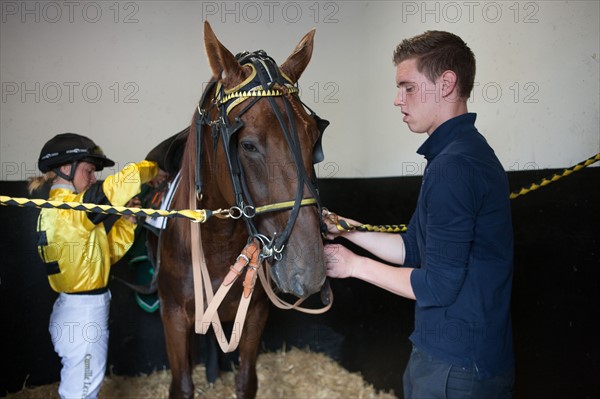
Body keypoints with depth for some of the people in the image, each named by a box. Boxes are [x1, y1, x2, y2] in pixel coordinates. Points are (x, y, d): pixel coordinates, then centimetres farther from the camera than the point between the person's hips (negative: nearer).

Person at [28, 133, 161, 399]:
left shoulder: (56, 210, 12)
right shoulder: (71, 208, -18)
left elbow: (109, 252, 13)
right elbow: (125, 180, -20)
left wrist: (127, 219, 3)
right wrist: (153, 170, -1)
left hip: (74, 312, 10)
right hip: (84, 315, -10)